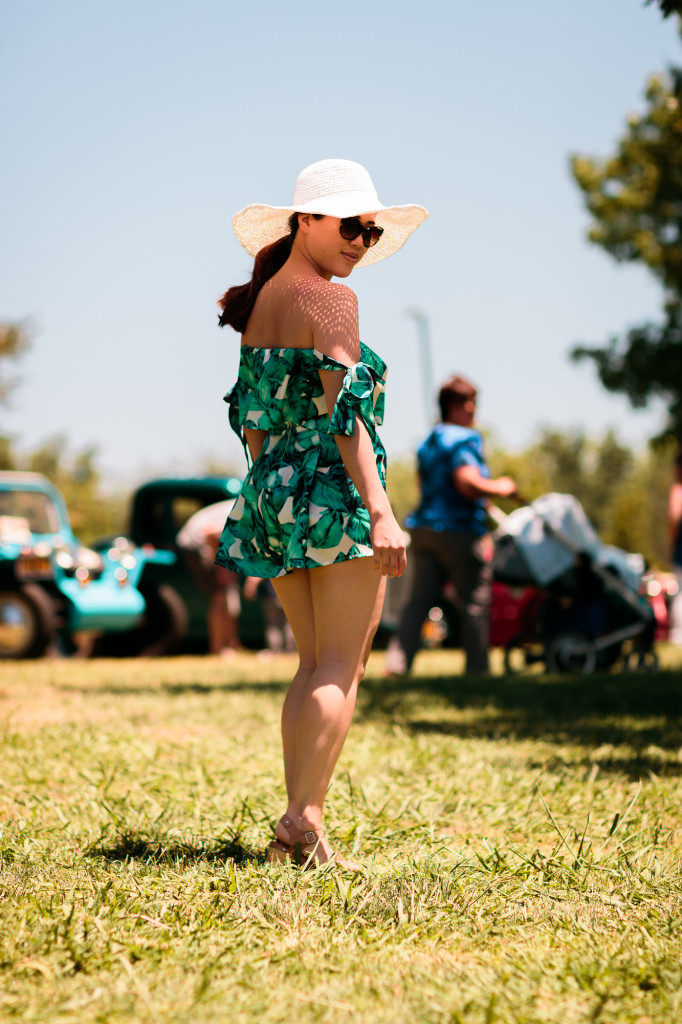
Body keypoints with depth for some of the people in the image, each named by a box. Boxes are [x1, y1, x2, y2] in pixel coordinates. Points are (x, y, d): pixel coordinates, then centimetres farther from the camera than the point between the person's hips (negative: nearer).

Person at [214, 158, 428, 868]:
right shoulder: (331, 300, -9)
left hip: (273, 490, 8)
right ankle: (301, 824, -11)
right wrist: (379, 510, -20)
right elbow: (343, 410, -17)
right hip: (334, 489, -8)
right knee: (341, 666, -5)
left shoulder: (259, 303, 16)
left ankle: (299, 829, 9)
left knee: (313, 664, 12)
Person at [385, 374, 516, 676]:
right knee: (474, 604, 2)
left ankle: (397, 663, -3)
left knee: (420, 599, 6)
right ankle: (477, 667, 6)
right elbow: (467, 483, -25)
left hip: (424, 527, 8)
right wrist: (499, 489, -9)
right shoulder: (465, 439, -12)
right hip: (461, 531, -8)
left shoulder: (427, 443, 17)